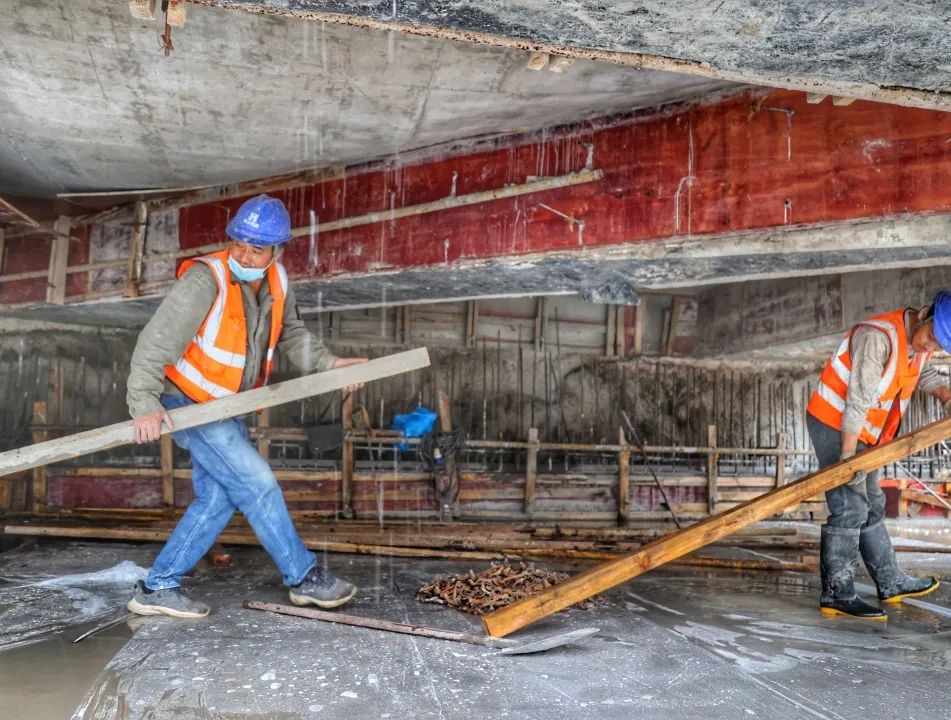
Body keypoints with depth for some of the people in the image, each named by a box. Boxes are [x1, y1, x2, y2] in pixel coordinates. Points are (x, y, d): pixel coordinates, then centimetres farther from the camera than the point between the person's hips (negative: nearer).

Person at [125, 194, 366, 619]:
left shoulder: (276, 282, -2)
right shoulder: (205, 280, -24)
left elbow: (291, 335, 12)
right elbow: (156, 341, -27)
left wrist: (327, 364, -2)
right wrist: (145, 404, -35)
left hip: (227, 407, 8)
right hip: (187, 404, -8)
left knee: (217, 497, 6)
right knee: (256, 483, -8)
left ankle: (157, 588, 18)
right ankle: (304, 578, 5)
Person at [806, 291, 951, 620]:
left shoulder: (919, 338, 3)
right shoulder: (878, 336, -25)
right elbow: (857, 401, -27)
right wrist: (847, 456, -25)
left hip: (861, 433, 10)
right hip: (834, 425, -10)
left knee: (871, 507, 18)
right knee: (849, 509, -10)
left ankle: (891, 583, 31)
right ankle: (836, 595, -4)